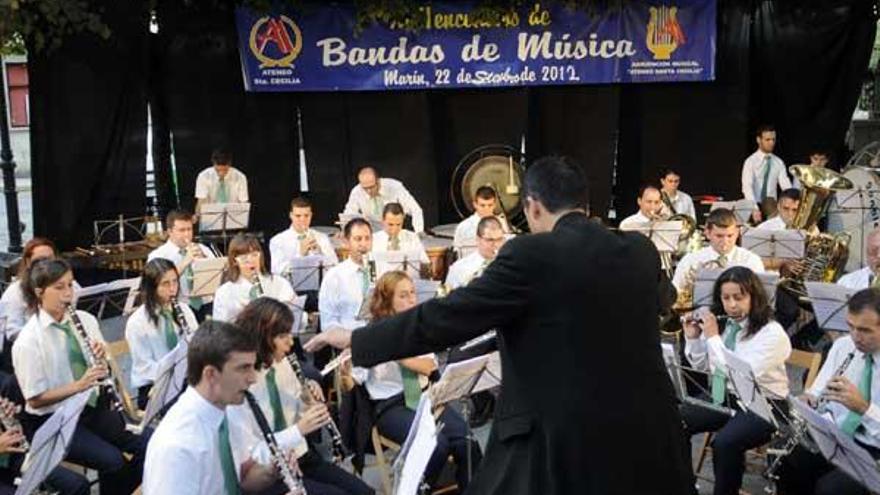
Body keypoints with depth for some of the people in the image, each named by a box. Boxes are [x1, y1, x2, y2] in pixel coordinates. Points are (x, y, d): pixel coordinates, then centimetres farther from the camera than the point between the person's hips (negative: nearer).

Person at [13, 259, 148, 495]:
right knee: (113, 461, -25)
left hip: (94, 407, 5)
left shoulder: (86, 319, 1)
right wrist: (79, 385, -25)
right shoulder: (28, 341, -14)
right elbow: (35, 399, -13)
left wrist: (102, 360, -13)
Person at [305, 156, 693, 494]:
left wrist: (354, 339, -2)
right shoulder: (642, 251, 2)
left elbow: (445, 316, -13)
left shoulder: (531, 256, -15)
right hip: (649, 436, 6)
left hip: (564, 443, -6)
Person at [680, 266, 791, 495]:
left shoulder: (772, 333, -15)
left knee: (724, 443, -32)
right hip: (723, 396, 7)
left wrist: (713, 337, -21)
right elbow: (702, 366, 14)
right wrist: (693, 338, -3)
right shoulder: (719, 323, 4)